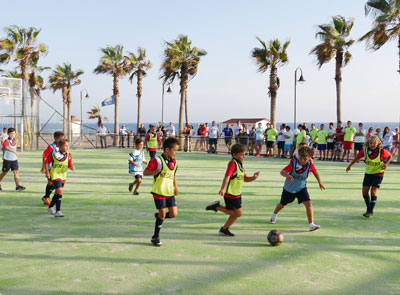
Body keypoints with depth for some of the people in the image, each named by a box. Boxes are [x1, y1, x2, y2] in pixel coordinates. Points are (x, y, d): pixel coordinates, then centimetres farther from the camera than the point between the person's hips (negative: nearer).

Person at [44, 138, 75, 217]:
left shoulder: (69, 156, -5)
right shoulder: (54, 155, -15)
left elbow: (70, 166, -4)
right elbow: (46, 162, -4)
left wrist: (72, 168, -26)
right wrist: (47, 172, -8)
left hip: (63, 176, 6)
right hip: (55, 175, -6)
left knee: (57, 193, 20)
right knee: (60, 191, -21)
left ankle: (50, 207, 43)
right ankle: (58, 211, -19)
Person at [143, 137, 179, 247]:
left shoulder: (173, 162, 8)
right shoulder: (157, 160, -13)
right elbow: (145, 172, -12)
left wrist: (175, 187, 21)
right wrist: (154, 172, -31)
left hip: (170, 192, 6)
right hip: (159, 192, -6)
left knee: (173, 214, -2)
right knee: (162, 214, -1)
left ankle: (158, 216, 29)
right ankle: (155, 237, 17)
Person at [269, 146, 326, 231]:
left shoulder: (310, 165, -18)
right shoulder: (293, 163, -28)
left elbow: (315, 172, 4)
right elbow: (282, 171, -39)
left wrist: (320, 183, 10)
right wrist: (287, 175, -61)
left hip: (301, 188, 1)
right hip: (289, 188, -1)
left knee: (308, 204, -19)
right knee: (283, 204, 20)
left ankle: (311, 225, -13)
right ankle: (274, 215, 50)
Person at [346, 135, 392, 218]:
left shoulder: (382, 151, -18)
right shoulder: (365, 150, -11)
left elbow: (390, 156, 0)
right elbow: (357, 158, 3)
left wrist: (386, 163, -17)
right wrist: (350, 165, 2)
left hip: (378, 173, -4)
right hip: (368, 173, 4)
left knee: (373, 191, -12)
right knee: (364, 192, 1)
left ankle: (370, 212, -5)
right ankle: (369, 209, 20)